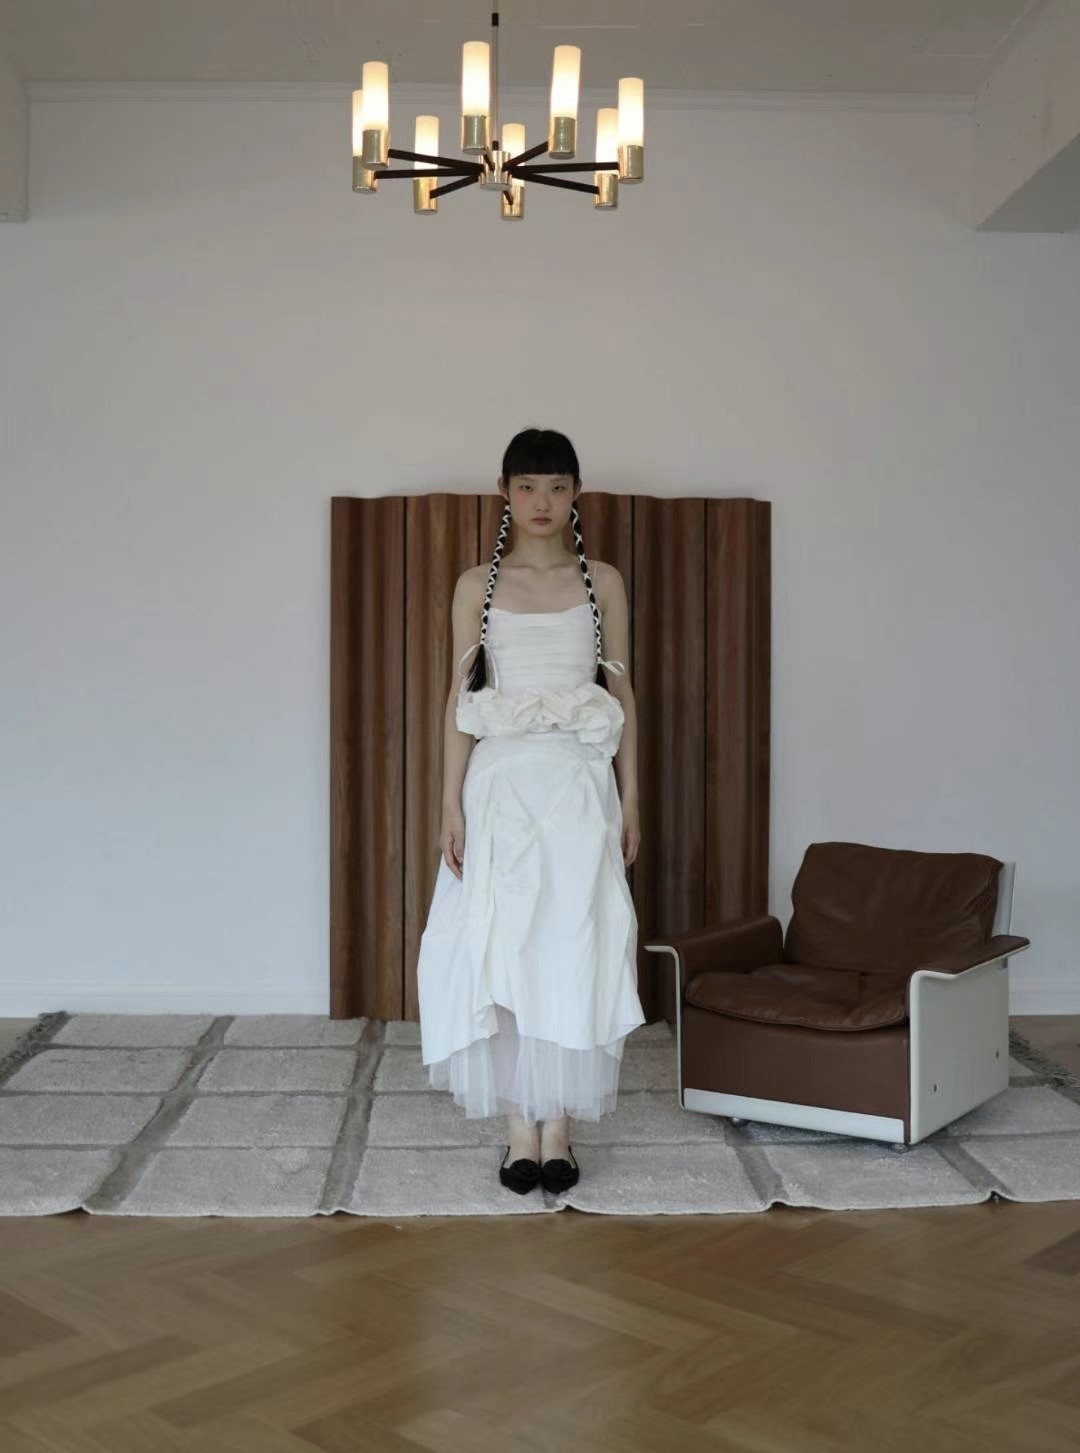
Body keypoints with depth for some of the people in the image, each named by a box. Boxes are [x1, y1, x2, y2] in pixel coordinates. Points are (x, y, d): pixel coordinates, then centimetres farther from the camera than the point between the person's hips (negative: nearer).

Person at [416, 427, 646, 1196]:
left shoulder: (603, 583, 6)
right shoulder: (478, 586, 4)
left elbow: (621, 693, 8)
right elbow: (460, 697, 2)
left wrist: (630, 800, 4)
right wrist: (452, 803, -4)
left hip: (579, 785, 0)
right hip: (502, 782, 0)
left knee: (573, 951, 1)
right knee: (500, 950, 0)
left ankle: (559, 1125, 12)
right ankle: (520, 1127, 11)